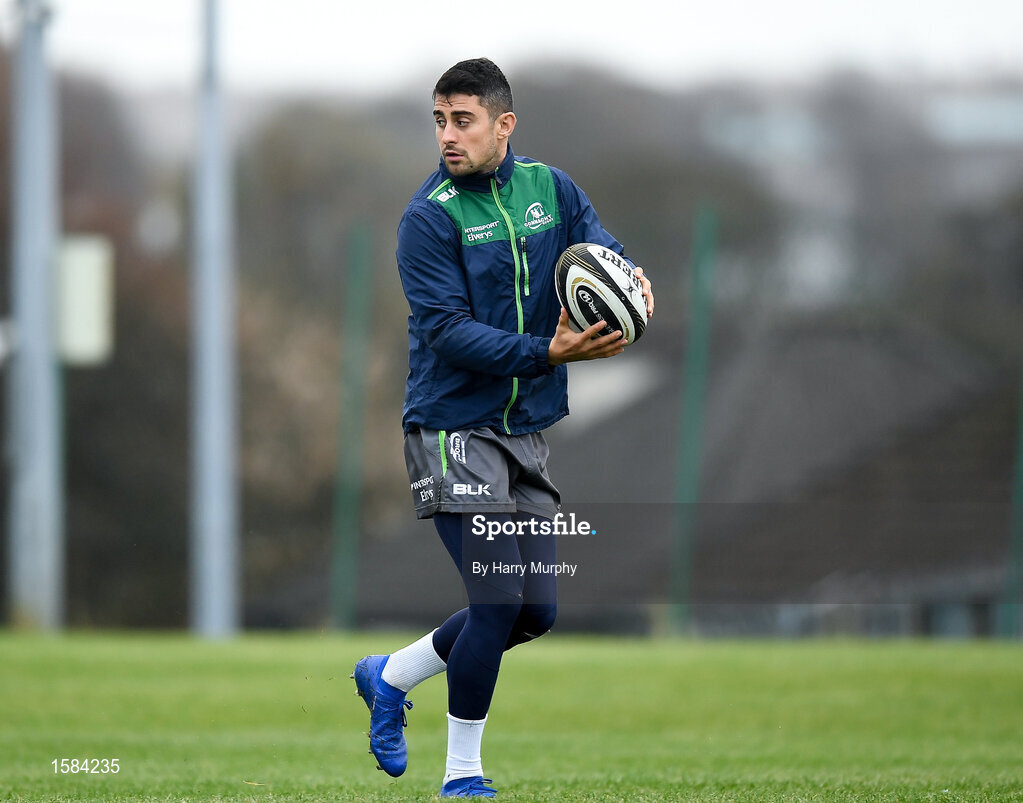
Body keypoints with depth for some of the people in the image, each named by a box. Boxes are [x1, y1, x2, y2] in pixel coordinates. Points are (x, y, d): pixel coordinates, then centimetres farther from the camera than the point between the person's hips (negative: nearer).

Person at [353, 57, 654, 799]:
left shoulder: (551, 189, 6)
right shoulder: (431, 215, -11)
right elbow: (448, 331, -19)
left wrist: (632, 280, -24)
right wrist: (549, 353, -30)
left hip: (526, 431, 6)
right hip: (454, 429, -6)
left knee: (536, 611, 6)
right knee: (500, 598, -14)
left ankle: (391, 678, 26)